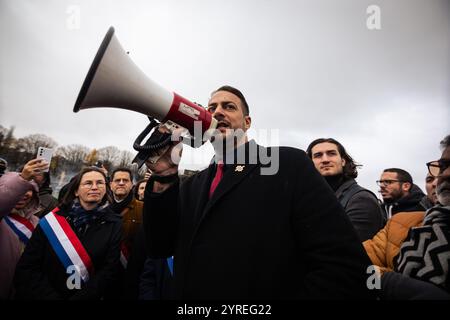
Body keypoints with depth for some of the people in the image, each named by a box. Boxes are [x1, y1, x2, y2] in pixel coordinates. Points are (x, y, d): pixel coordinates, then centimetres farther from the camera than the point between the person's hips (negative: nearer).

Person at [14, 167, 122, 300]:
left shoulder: (113, 224, -6)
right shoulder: (52, 219, -5)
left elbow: (110, 271, -10)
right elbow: (26, 268, -6)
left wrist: (81, 297, -18)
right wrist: (51, 296, -14)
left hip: (90, 296, -1)